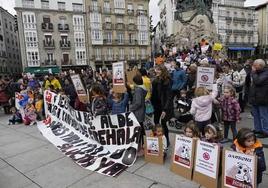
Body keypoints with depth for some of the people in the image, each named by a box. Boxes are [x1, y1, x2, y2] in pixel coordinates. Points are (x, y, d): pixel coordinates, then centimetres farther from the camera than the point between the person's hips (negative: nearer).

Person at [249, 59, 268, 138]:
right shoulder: (257, 72, 15)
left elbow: (257, 81, -26)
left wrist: (253, 72, -15)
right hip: (255, 98, 9)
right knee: (256, 114, 16)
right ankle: (258, 129, 26)